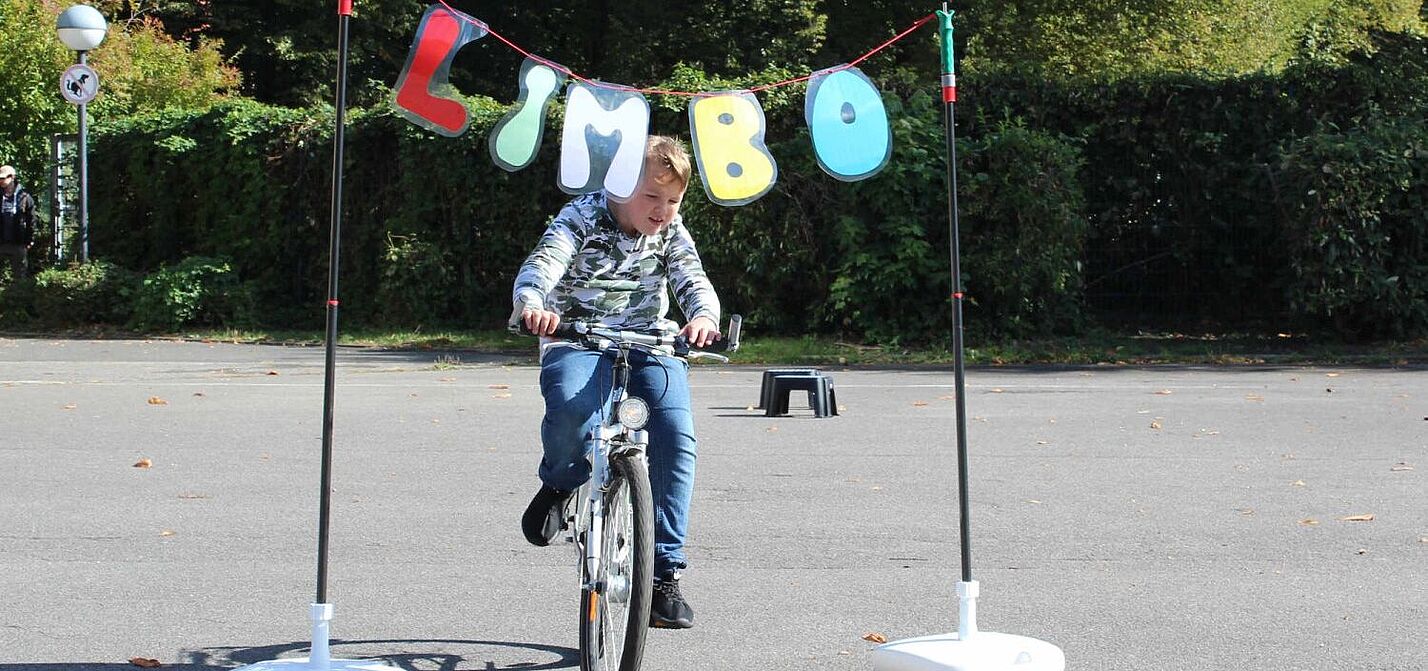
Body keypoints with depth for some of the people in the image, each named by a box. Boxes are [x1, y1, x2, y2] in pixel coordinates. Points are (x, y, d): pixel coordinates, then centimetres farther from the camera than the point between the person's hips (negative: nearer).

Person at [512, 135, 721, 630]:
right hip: (578, 340, -3)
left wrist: (704, 317, -34)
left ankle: (664, 573, -11)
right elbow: (542, 263, -24)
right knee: (571, 404, -38)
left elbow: (694, 280, -8)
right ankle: (559, 484, -1)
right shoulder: (582, 218, -9)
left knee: (677, 439, -20)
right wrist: (533, 306, -48)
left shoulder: (671, 232, 4)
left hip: (649, 345, 3)